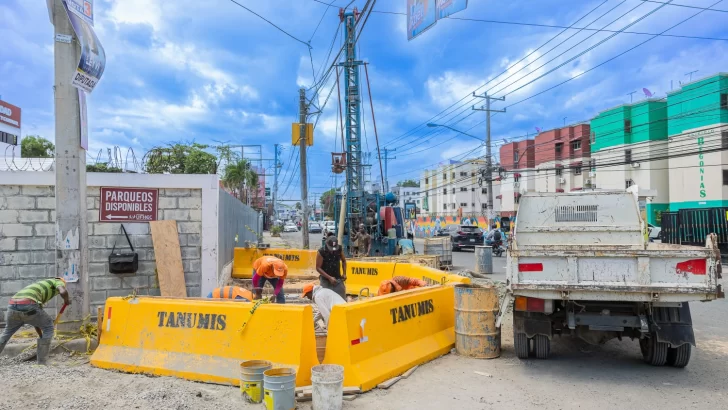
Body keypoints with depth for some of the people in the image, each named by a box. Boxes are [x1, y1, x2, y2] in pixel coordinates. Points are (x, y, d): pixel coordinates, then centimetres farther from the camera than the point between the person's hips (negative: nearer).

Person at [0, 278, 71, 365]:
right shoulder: (59, 282, 22)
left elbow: (35, 320, 44)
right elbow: (63, 292, -6)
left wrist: (42, 337, 51)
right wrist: (67, 300, 19)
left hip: (13, 306, 7)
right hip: (28, 306, -7)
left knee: (7, 332, 36)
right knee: (48, 327, 18)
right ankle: (42, 362, 15)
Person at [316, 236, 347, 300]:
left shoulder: (339, 249, -7)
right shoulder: (321, 252, -17)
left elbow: (343, 261, 11)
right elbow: (318, 268, -14)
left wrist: (344, 274, 2)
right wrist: (329, 278, -19)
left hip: (338, 278, 3)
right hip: (326, 280, -3)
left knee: (342, 298, 5)